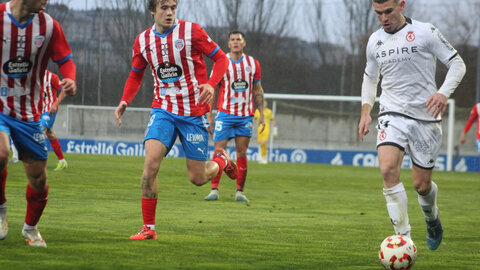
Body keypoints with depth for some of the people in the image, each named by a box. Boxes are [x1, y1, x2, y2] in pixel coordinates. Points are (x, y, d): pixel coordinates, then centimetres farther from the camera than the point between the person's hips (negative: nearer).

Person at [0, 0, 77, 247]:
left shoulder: (48, 25, -2)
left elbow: (65, 59, 7)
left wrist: (70, 79, -14)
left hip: (29, 113, 3)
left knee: (38, 176, 4)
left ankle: (30, 227, 32)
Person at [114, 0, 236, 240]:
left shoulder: (191, 31, -7)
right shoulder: (143, 40, 3)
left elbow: (221, 59, -2)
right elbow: (136, 76, 18)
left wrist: (211, 84, -21)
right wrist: (124, 101, 0)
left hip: (194, 112, -2)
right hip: (163, 110, 2)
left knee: (197, 178, 1)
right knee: (151, 162, -19)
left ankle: (222, 160, 38)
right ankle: (148, 228, -10)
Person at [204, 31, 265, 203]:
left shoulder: (253, 64, 7)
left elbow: (257, 90, 14)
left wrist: (261, 113, 6)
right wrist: (209, 116, -2)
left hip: (245, 116, 2)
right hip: (225, 114, -2)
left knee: (242, 154, 2)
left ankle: (240, 191, 7)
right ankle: (214, 189, -7)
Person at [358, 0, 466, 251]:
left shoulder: (425, 32, -6)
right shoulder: (375, 40, 7)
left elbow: (457, 63, -2)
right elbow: (370, 77, 23)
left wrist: (444, 92, -19)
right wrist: (365, 110, 8)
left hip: (425, 115, -2)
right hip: (392, 114, 2)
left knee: (422, 185, 4)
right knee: (388, 169, -24)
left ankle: (432, 218, 41)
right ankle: (403, 237, -22)